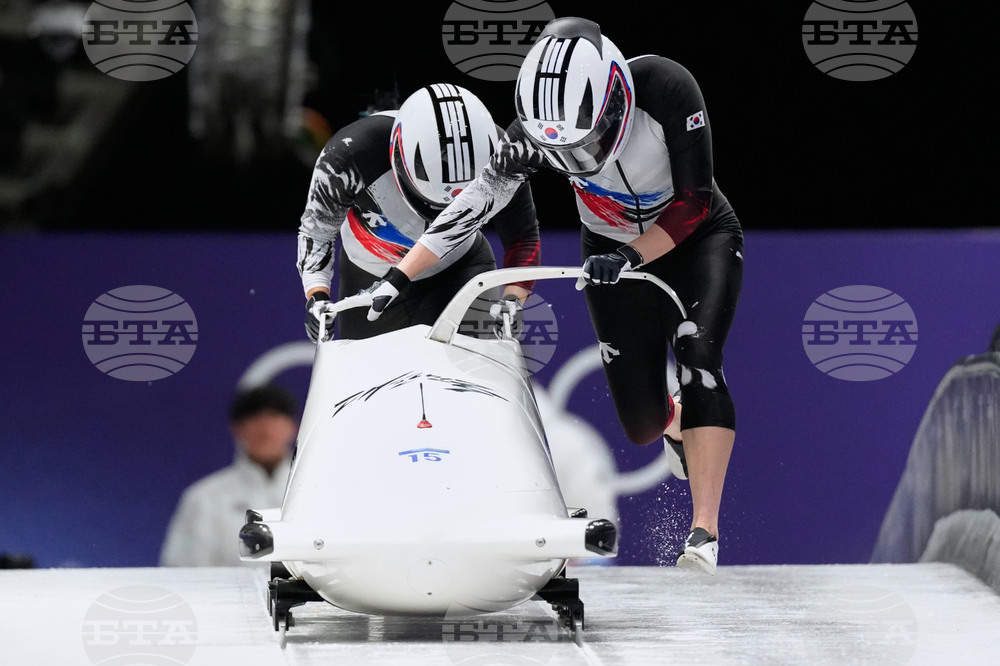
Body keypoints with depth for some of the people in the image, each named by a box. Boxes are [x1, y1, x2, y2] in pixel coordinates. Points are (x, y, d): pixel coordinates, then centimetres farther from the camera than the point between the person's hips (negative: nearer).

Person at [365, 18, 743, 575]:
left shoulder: (667, 89, -32)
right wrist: (395, 280, -25)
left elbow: (694, 202, -26)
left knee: (698, 357, -26)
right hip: (615, 252, 2)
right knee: (641, 424, -2)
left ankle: (705, 532, -28)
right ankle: (672, 419, 38)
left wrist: (633, 256, -34)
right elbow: (471, 206, -22)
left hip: (697, 238, -2)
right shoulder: (536, 132, -26)